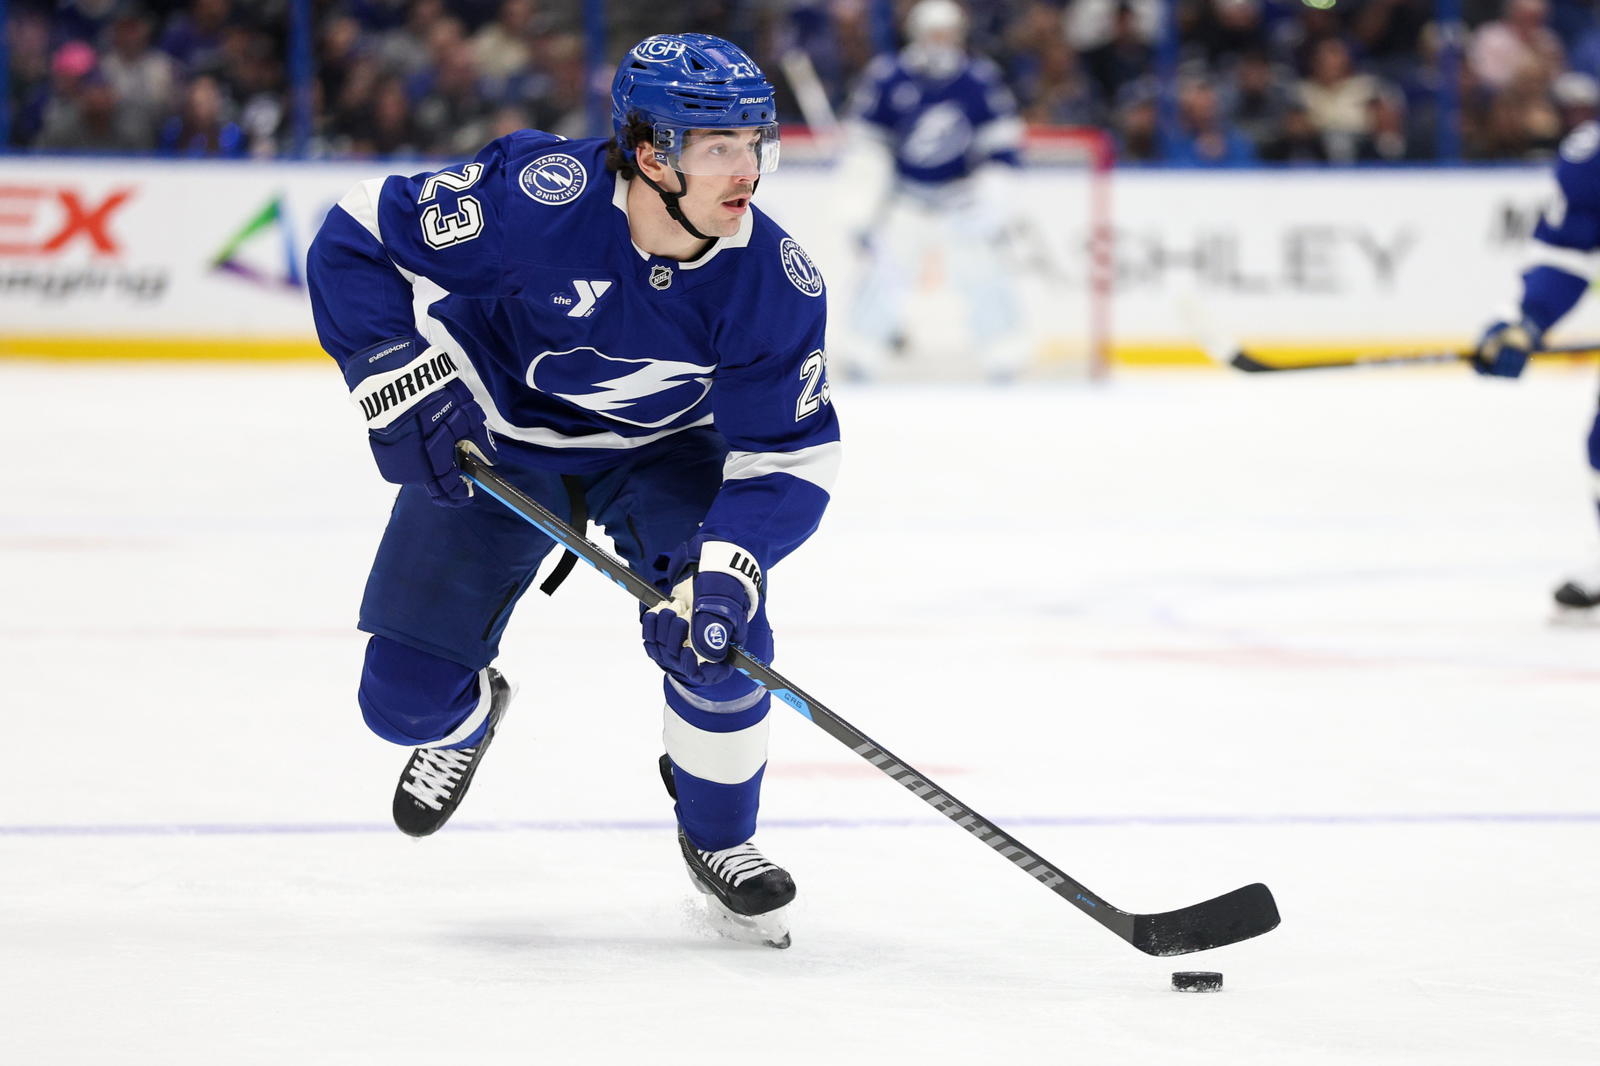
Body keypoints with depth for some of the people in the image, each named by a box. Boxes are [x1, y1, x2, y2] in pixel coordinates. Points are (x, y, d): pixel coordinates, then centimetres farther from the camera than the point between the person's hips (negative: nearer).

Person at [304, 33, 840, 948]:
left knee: (718, 631, -24)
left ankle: (719, 840, 5)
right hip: (492, 441, -1)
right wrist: (401, 382, -28)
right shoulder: (535, 197, -34)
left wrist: (730, 564, -37)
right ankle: (465, 717, 37)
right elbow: (358, 240, -23)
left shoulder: (776, 281, -25)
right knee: (406, 695, -5)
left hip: (664, 449, 1)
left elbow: (789, 458, -21)